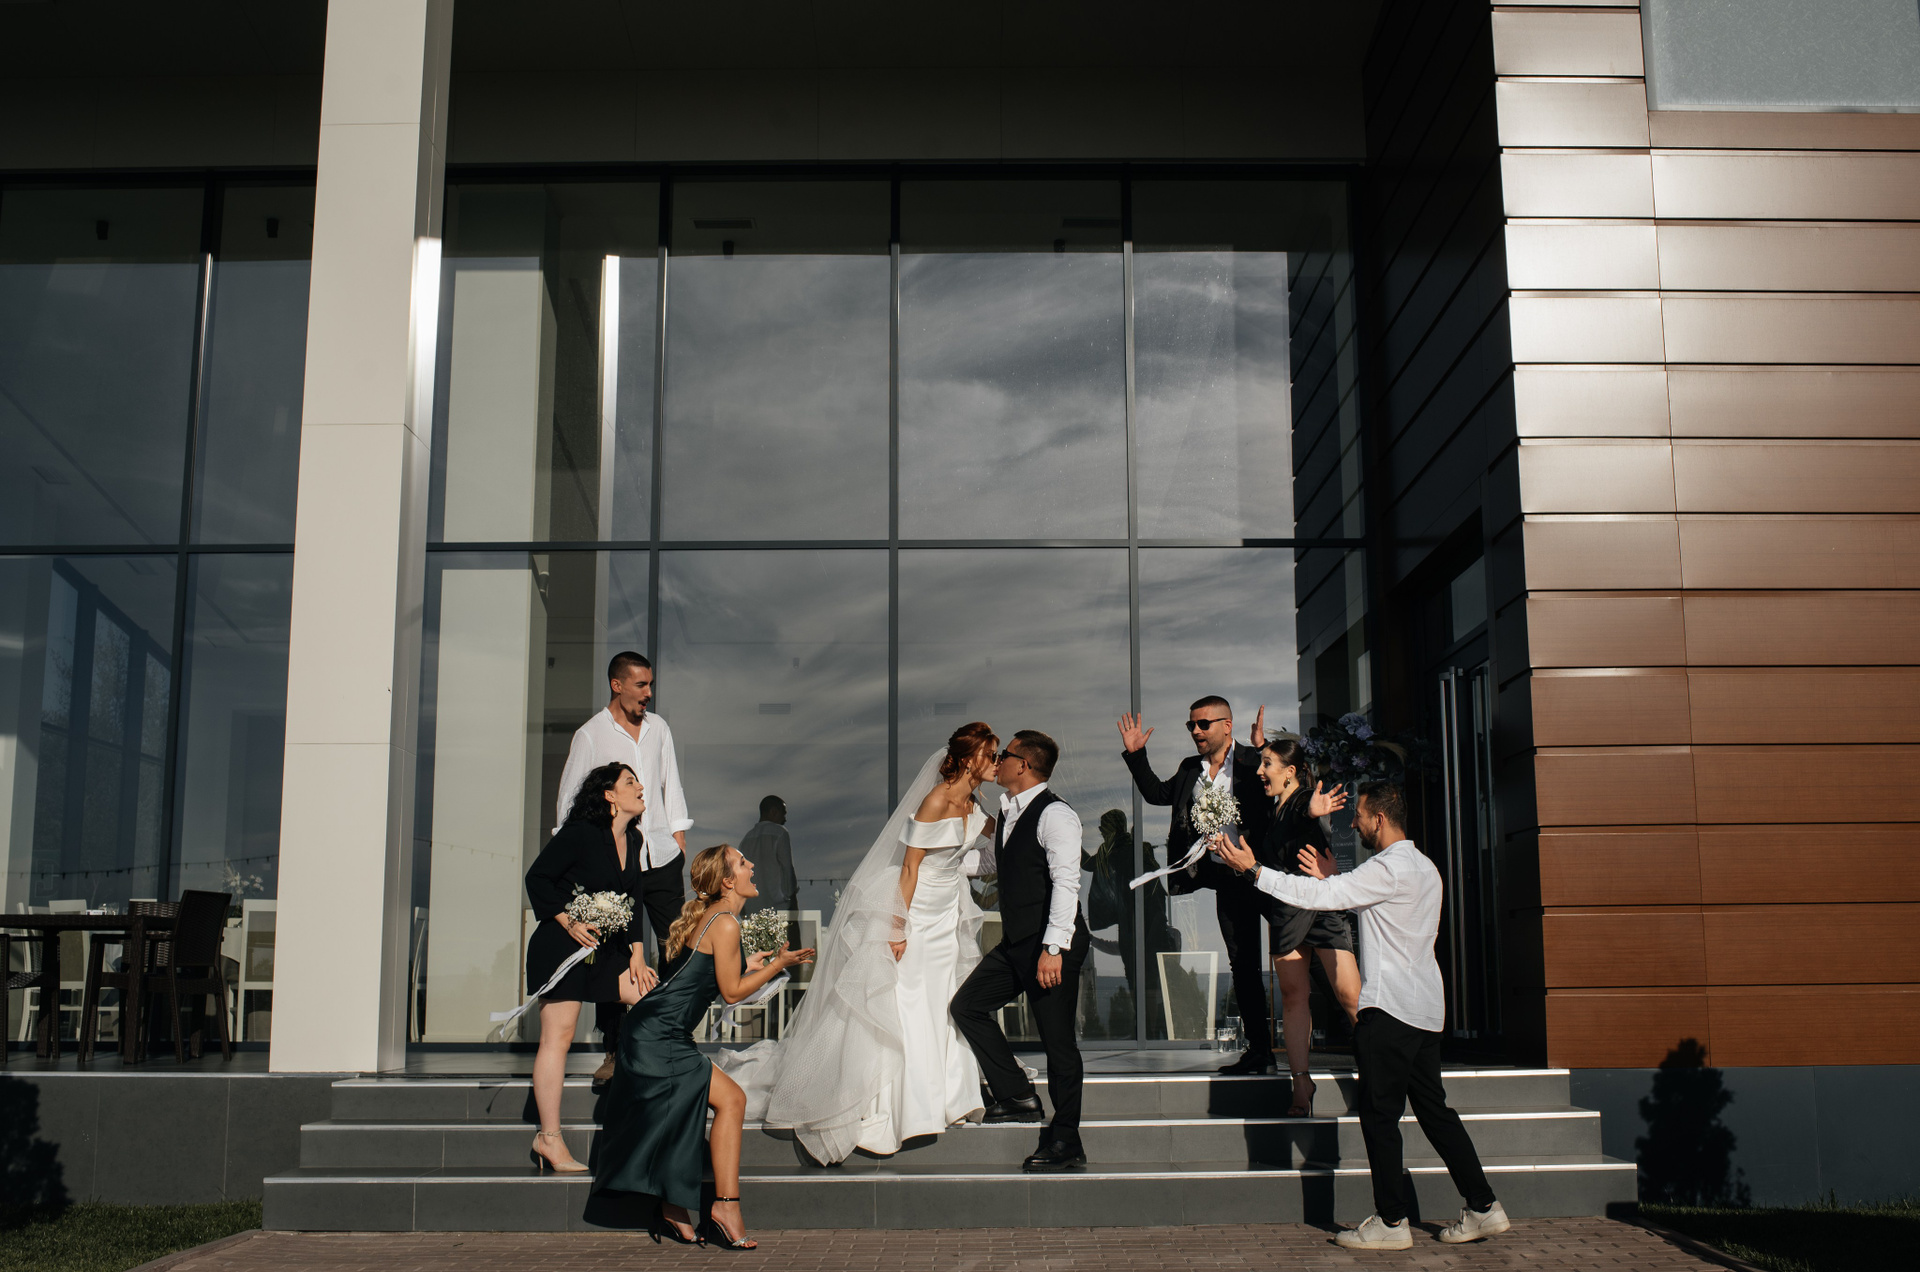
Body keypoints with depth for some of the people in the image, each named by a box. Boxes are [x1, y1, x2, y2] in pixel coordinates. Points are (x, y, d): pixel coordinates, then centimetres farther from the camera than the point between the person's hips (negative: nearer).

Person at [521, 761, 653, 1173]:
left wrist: (636, 952, 8)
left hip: (608, 947, 8)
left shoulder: (633, 839, 10)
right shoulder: (581, 833, -11)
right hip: (561, 943, -8)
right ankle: (549, 1139, -5)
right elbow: (537, 877, -9)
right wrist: (569, 921, -16)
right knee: (558, 1035, -8)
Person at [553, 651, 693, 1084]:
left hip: (661, 855, 4)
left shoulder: (658, 728, 12)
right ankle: (615, 1051, 8)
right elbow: (568, 804, 4)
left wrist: (679, 838, 12)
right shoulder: (591, 735, 0)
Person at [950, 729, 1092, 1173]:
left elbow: (1065, 883, -20)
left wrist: (1053, 948, -25)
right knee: (967, 1005, 6)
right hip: (1016, 942, 9)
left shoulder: (1055, 814, -14)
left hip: (1052, 946, -9)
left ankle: (1065, 1142, 7)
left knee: (1057, 1040, -3)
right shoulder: (1008, 813, 15)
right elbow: (989, 862, 32)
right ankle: (1018, 1096, 14)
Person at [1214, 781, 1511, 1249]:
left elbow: (1318, 897, -18)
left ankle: (1391, 1222, 3)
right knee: (1433, 1109, 14)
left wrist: (1253, 869, -13)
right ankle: (1483, 1206, 16)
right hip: (1425, 1007, 10)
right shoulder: (1422, 868, 15)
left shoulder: (1391, 868, -15)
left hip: (1390, 1008, -9)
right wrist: (1333, 878, 21)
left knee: (1380, 1113, -2)